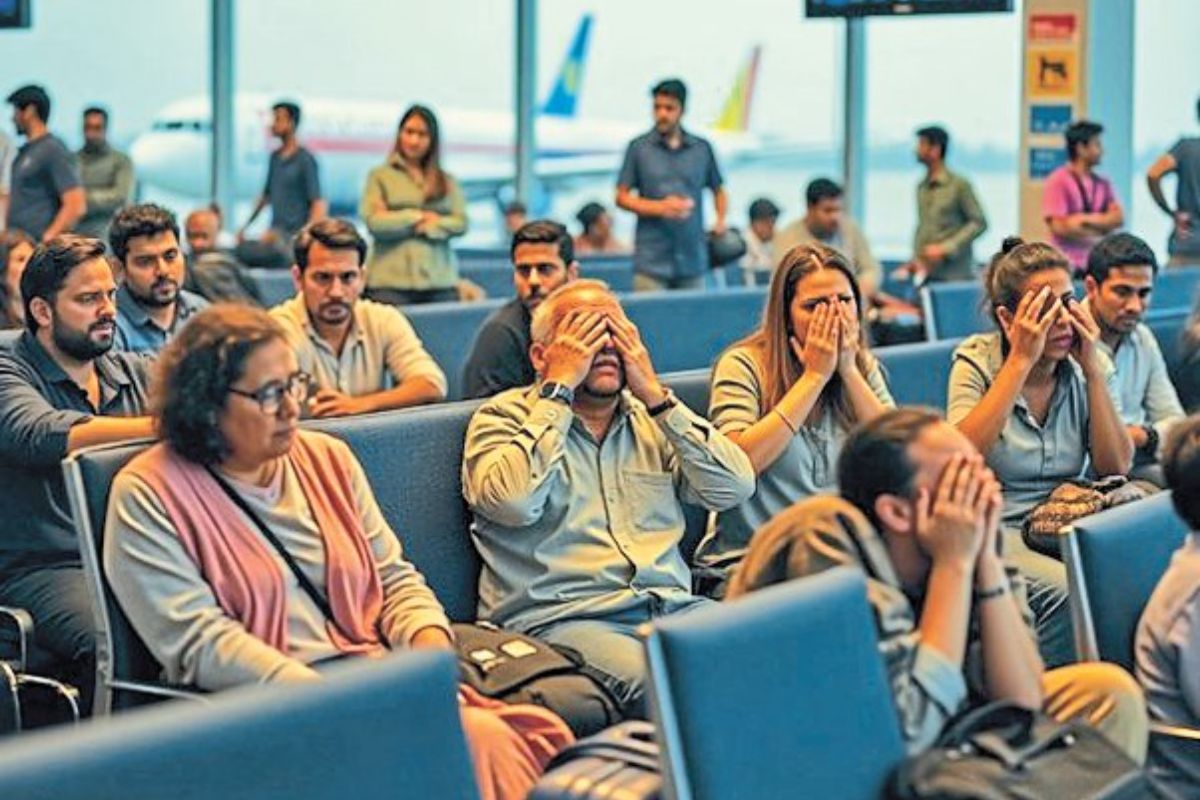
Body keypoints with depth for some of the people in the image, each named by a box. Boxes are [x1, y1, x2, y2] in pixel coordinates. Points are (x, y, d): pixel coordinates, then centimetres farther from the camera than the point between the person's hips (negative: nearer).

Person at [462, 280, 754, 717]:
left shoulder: (651, 421, 21)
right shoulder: (503, 418, 7)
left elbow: (735, 488, 7)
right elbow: (513, 503, -15)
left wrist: (656, 395, 3)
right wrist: (559, 388, -6)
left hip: (673, 608, 5)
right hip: (562, 617, -5)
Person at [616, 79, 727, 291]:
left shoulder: (702, 148, 9)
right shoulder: (639, 148, 4)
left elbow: (719, 191, 19)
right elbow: (621, 198, 4)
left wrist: (720, 221, -1)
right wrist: (660, 207, -10)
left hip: (693, 260, 2)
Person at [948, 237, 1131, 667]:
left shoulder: (1091, 365, 5)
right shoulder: (977, 361, -4)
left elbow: (1116, 469, -3)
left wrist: (1093, 370, -9)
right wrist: (1021, 361, -21)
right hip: (997, 530, -4)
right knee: (1068, 590, -33)